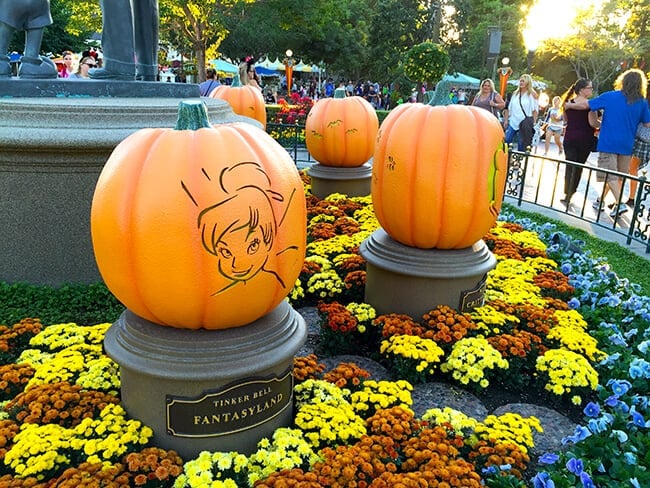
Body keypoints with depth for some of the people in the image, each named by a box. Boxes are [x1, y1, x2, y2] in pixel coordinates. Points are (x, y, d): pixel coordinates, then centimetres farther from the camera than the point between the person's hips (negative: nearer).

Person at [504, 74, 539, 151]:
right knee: (506, 141, -3)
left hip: (525, 123, -4)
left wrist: (534, 123, -10)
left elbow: (535, 110, -3)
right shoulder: (515, 93, 14)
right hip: (513, 122, 4)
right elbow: (509, 108, 16)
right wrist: (506, 120, 11)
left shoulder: (532, 94, 1)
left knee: (521, 145, 0)